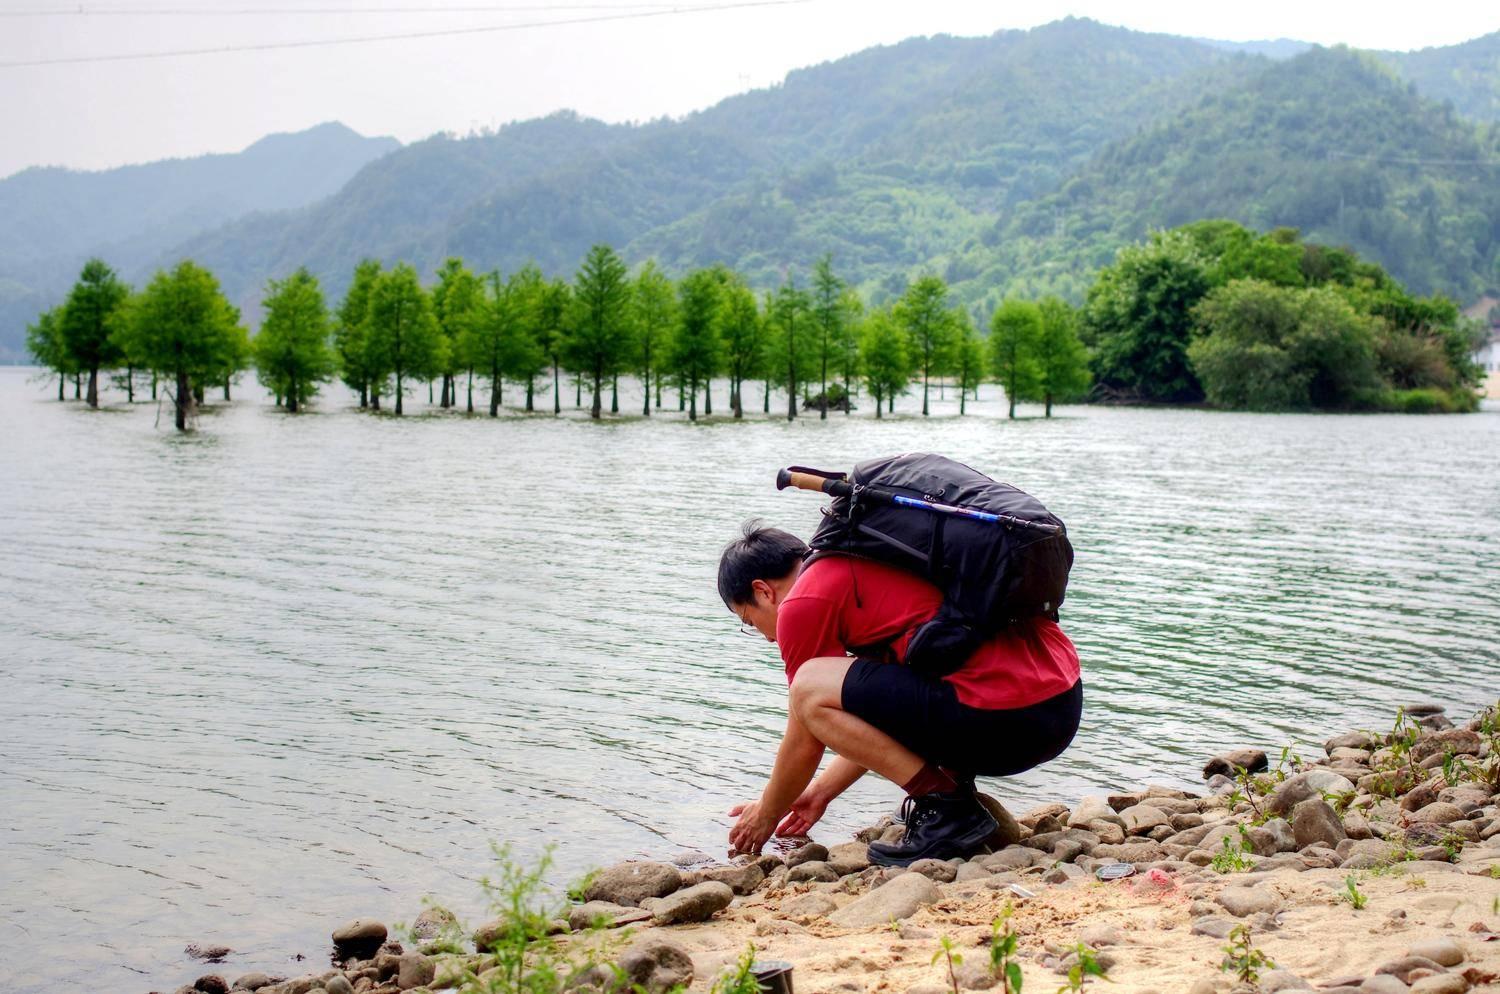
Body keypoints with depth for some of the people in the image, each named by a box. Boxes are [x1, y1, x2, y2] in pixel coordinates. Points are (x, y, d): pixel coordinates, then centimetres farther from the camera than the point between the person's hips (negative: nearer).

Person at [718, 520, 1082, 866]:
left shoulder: (803, 603, -1)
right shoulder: (863, 566, 26)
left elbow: (804, 745, 8)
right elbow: (874, 724, 35)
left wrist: (765, 815, 26)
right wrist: (820, 793, 42)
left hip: (1004, 719, -10)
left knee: (812, 688, -6)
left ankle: (947, 809, -6)